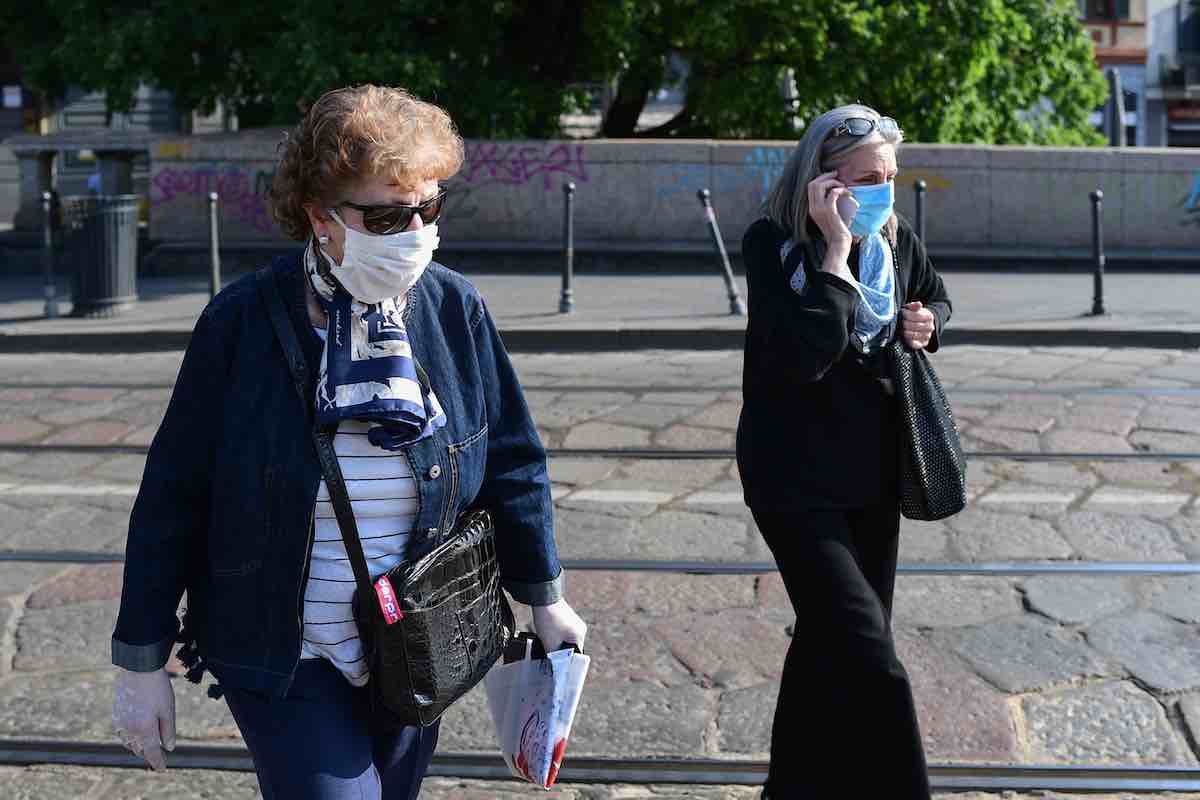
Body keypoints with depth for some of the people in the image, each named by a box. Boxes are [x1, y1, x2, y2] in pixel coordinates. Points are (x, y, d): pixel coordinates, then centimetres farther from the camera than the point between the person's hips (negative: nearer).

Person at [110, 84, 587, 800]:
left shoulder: (455, 309, -6)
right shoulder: (242, 324, -14)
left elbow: (512, 461, 4)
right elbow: (172, 499, -8)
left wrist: (545, 599, 10)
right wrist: (141, 662, -5)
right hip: (283, 660, -3)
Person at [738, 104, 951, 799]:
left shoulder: (897, 239, 0)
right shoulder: (773, 244, -16)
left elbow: (937, 300, 21)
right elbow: (802, 357, -30)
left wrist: (927, 324, -2)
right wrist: (835, 248, -28)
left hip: (874, 473, 7)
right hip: (795, 477, -6)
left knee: (833, 639, 19)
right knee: (868, 661, -15)